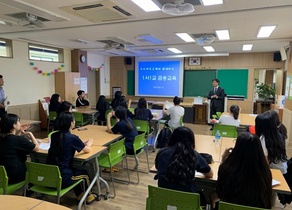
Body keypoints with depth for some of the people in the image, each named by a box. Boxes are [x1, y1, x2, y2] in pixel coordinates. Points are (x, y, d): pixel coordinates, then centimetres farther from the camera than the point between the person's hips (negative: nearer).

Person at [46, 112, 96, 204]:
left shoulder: (54, 135, 1)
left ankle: (80, 195, 45)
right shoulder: (73, 138, -17)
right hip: (62, 178, -6)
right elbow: (87, 150, 0)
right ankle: (87, 196, 44)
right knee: (84, 173, 23)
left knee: (74, 170, 32)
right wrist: (89, 144, 22)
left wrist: (82, 143, 23)